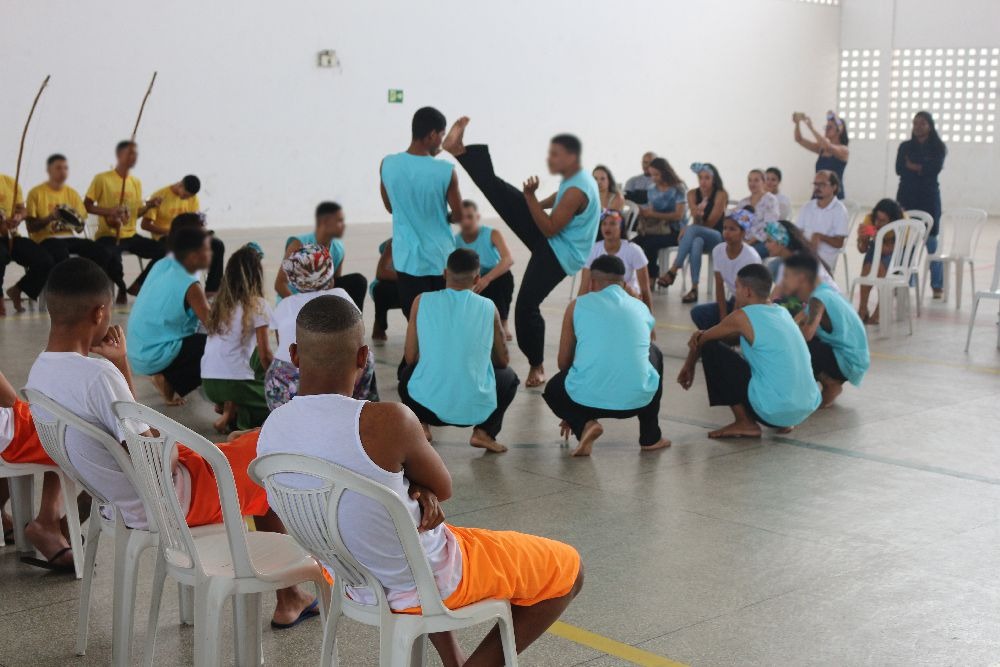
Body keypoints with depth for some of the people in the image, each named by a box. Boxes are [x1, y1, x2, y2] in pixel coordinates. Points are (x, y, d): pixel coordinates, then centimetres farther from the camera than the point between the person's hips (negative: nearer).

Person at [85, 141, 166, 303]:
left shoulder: (136, 182, 13)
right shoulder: (102, 179, -6)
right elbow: (86, 206, -6)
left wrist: (148, 206, -4)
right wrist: (109, 211, -21)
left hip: (130, 235, 6)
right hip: (108, 235, -6)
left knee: (164, 252, -11)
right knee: (111, 257, -39)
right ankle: (122, 289, -7)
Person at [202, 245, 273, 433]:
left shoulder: (219, 302, 10)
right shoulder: (258, 305, -8)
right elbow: (265, 356, -9)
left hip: (208, 383, 7)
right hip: (234, 382, -7)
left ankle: (226, 404, 10)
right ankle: (234, 413, -7)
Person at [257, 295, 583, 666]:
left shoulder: (271, 431, -11)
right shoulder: (387, 421, -31)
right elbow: (443, 488, -11)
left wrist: (416, 490, -10)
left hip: (349, 577, 6)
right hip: (428, 581, -6)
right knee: (567, 569, 14)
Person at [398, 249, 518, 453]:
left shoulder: (422, 302, 1)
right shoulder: (488, 308, 2)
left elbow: (410, 358, 7)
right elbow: (503, 360, 13)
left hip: (428, 405, 1)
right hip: (476, 409, -1)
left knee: (406, 372, 34)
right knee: (509, 377, 31)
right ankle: (484, 432, 8)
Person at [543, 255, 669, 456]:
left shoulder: (578, 305, 10)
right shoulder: (642, 308, 18)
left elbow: (564, 362, 16)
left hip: (587, 397, -2)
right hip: (637, 399, 2)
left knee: (554, 389, 35)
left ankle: (583, 424, 2)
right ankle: (651, 437, 31)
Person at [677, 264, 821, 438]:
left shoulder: (743, 317, -7)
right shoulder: (782, 312, 15)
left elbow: (702, 341, 9)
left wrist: (688, 367, 27)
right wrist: (703, 334, 9)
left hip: (774, 409, -8)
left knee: (711, 347, 2)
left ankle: (745, 423, 2)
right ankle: (783, 422, 17)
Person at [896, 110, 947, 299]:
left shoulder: (938, 147, 3)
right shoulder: (905, 146, 10)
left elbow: (935, 168, -12)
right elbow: (899, 169, -2)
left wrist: (912, 166, -6)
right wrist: (923, 169, -7)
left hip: (929, 198, -2)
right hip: (906, 197, 2)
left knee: (931, 242, -3)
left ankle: (937, 285, 3)